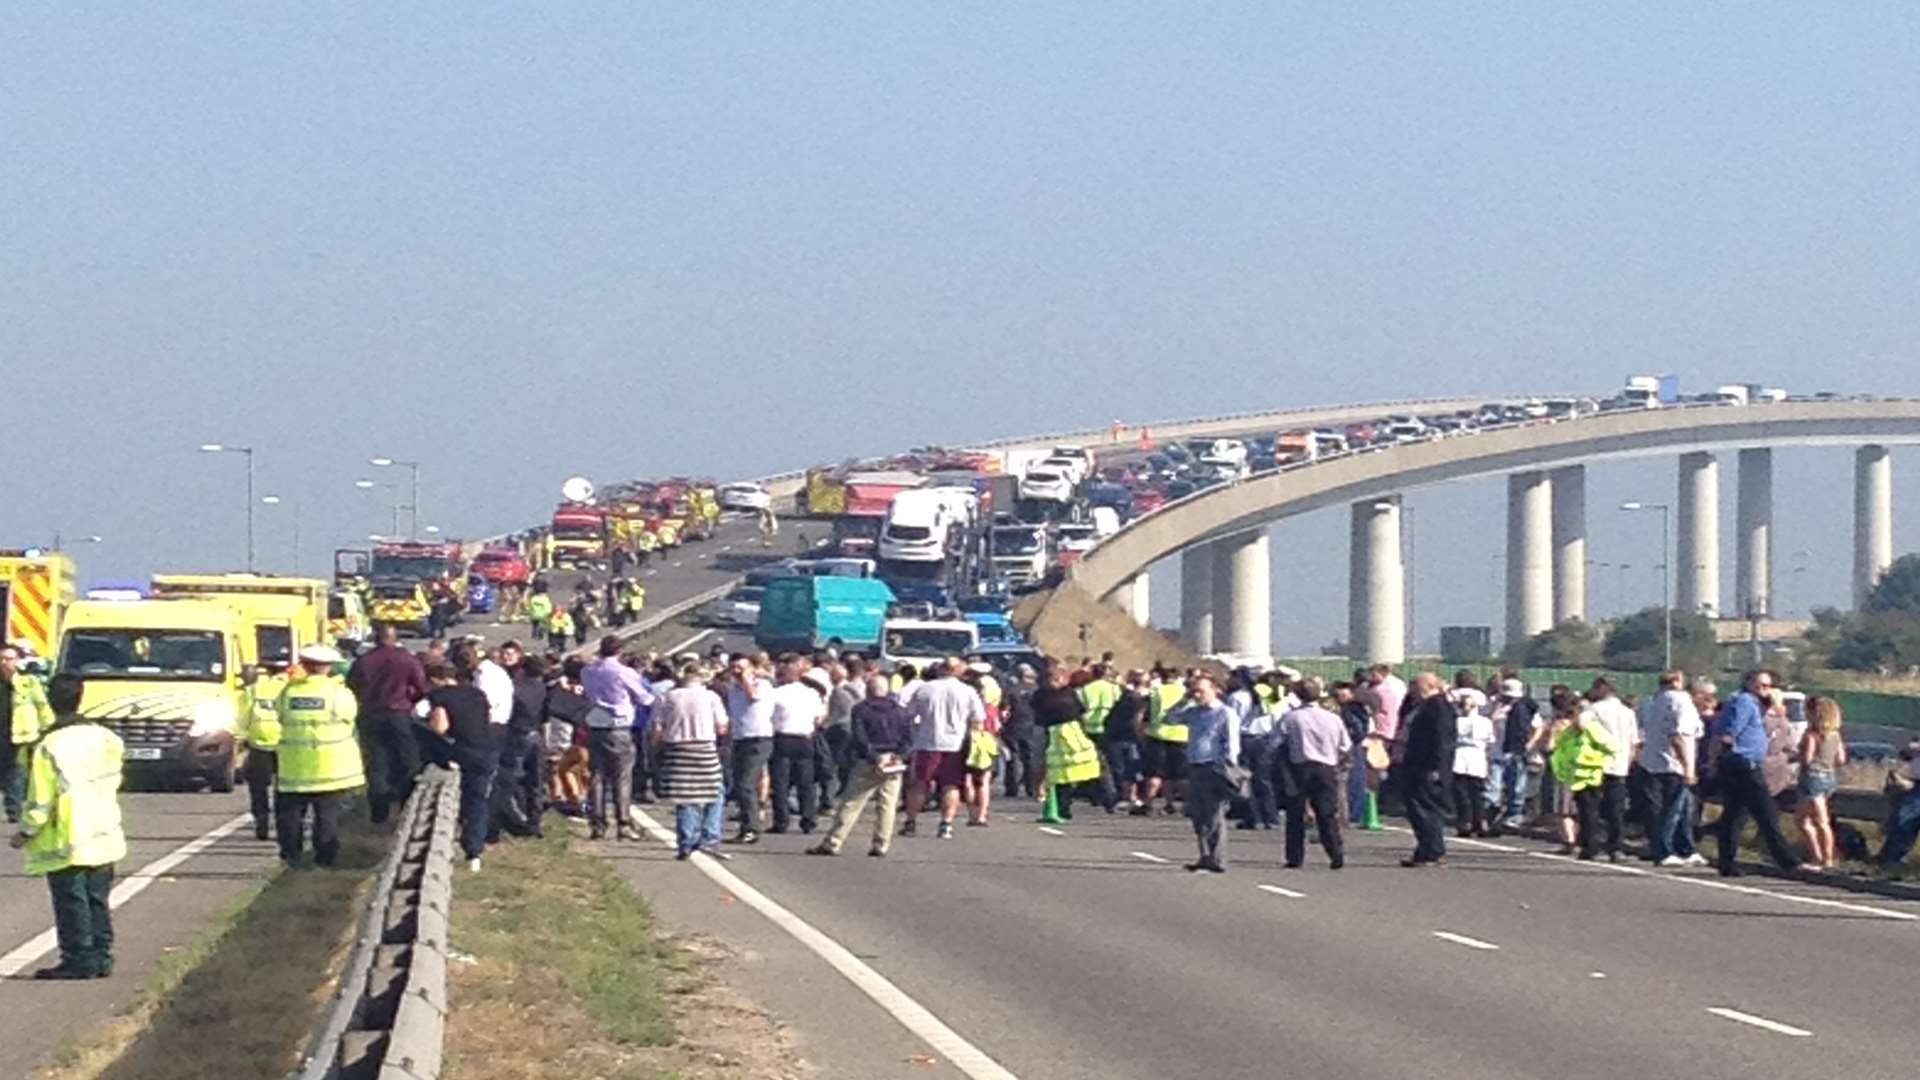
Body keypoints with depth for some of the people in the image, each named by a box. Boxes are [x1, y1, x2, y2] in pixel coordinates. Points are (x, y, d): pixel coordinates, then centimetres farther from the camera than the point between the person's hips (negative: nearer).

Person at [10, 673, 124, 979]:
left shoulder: (48, 747, -18)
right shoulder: (104, 738, 0)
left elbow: (41, 801, -16)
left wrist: (25, 832, -2)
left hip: (66, 843, -6)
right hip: (103, 836, 6)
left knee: (72, 904, 1)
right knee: (98, 900, 14)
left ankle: (79, 961, 2)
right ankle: (101, 958, 18)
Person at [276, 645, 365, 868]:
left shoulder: (288, 692, -2)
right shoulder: (339, 694, -8)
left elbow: (279, 717, 6)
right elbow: (350, 716, 1)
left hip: (294, 766, 2)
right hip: (330, 766, -2)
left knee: (290, 810, 14)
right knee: (328, 814, 5)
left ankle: (290, 854, 13)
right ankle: (326, 857, 5)